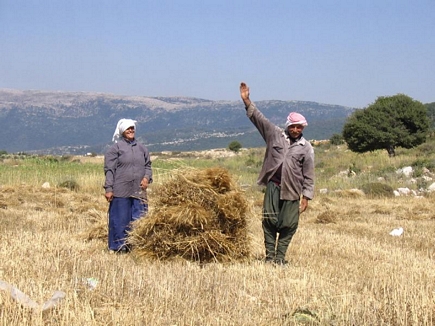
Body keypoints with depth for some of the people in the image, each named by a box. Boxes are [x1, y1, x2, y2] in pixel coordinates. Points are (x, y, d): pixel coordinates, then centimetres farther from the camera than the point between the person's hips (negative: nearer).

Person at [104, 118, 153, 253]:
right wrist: (109, 189, -9)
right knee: (120, 219, 0)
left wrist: (147, 177, 1)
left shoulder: (142, 148, 15)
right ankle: (118, 246, 9)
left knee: (139, 219, 3)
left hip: (139, 191, 4)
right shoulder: (115, 148, 0)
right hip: (121, 191, -4)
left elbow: (148, 165, 22)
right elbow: (109, 169, -3)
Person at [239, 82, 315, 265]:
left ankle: (280, 257, 12)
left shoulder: (306, 148, 3)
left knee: (288, 225, 1)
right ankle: (270, 255, 7)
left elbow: (308, 175, 3)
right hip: (273, 186, 1)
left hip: (292, 190, -1)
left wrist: (306, 197, -2)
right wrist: (247, 101, -3)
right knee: (269, 221, -1)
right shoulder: (276, 135, 7)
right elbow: (258, 118, 5)